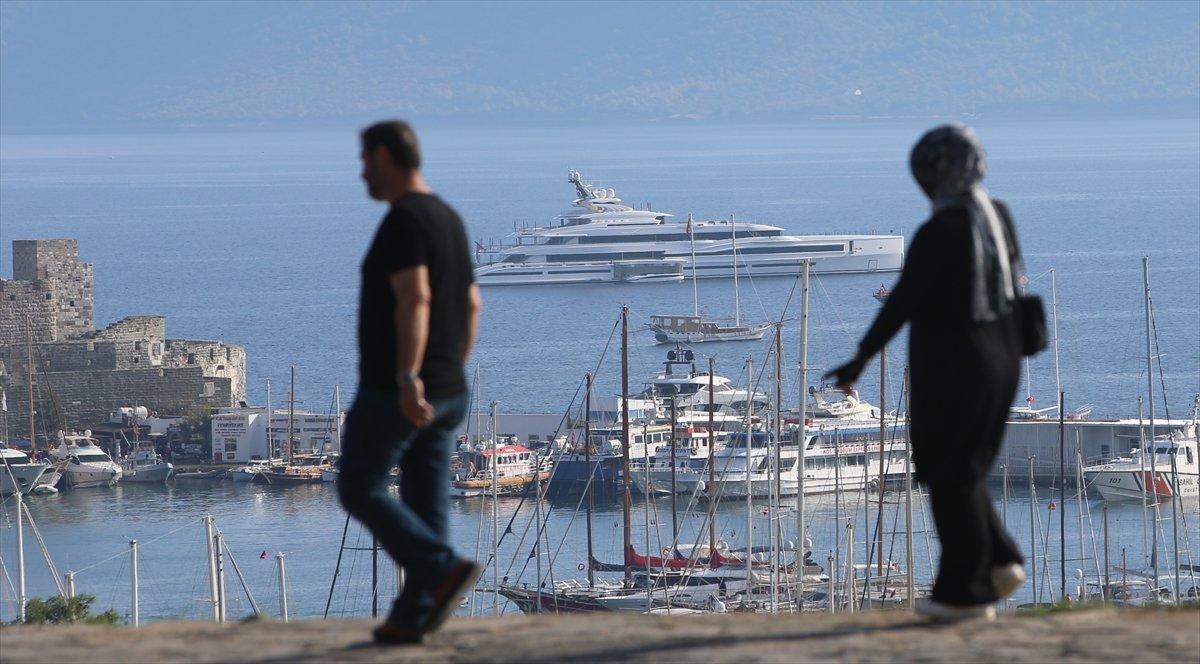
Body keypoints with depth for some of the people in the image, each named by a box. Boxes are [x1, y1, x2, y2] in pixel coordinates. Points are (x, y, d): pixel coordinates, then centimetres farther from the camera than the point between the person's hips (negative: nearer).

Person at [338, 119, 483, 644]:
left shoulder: (403, 220, -16)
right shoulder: (449, 221, 14)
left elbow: (414, 300, -27)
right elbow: (470, 307, 19)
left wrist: (408, 379, -32)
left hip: (394, 391, -9)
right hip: (446, 394, 9)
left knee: (361, 492, 0)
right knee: (424, 507, 8)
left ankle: (445, 570, -16)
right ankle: (412, 618, 8)